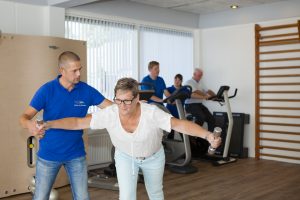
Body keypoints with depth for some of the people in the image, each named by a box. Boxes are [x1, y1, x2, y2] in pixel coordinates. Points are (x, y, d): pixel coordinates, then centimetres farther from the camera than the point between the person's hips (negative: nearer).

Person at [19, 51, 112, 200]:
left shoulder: (86, 90, -7)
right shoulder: (47, 90, -13)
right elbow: (24, 117, -13)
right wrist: (30, 125, -37)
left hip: (76, 154, 2)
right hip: (48, 154, -1)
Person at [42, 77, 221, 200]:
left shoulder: (152, 113, -36)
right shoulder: (109, 114, -30)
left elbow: (180, 124, -41)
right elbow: (78, 122, -27)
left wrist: (208, 135, -52)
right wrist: (50, 124, -35)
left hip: (153, 157, 0)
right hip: (125, 156, 1)